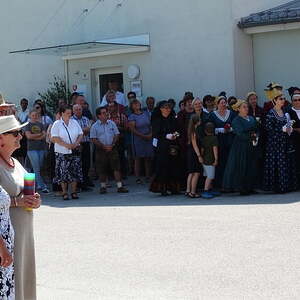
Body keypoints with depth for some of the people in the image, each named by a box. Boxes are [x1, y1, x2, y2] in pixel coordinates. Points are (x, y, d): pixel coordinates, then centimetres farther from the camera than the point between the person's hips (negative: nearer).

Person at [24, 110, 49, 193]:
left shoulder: (40, 125, 14)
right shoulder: (27, 125, 4)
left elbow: (44, 136, 2)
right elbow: (28, 136, -9)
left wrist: (34, 137, -9)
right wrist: (39, 134, -2)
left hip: (41, 148, 4)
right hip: (32, 149, -4)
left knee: (40, 168, 5)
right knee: (36, 169, -9)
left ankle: (39, 185, 14)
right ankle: (43, 186, -11)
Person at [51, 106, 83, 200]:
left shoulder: (74, 122, 11)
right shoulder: (57, 124, -2)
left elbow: (80, 134, 10)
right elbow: (54, 138, -10)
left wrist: (76, 143, -8)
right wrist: (66, 145, -17)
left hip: (75, 151, 4)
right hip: (62, 152, -3)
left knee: (75, 171, 1)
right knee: (63, 172, -3)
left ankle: (74, 192, 10)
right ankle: (64, 192, 5)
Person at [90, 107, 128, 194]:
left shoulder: (112, 123, 7)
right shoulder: (95, 126, -1)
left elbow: (116, 135, 8)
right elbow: (94, 139, -5)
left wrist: (112, 145, -7)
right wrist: (104, 146, -13)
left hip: (112, 149, 2)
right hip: (101, 150, -2)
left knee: (116, 167, -4)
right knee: (102, 169, 3)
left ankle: (120, 186, -3)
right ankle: (103, 186, 16)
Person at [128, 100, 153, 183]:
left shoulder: (146, 114, 11)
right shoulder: (132, 117, -3)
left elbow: (151, 125, 12)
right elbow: (133, 129, -10)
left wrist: (151, 134, -5)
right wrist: (143, 136, -14)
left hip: (148, 138, 4)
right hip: (138, 140, -4)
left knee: (148, 158, 5)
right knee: (138, 158, -2)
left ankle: (148, 176, 12)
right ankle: (138, 178, 1)